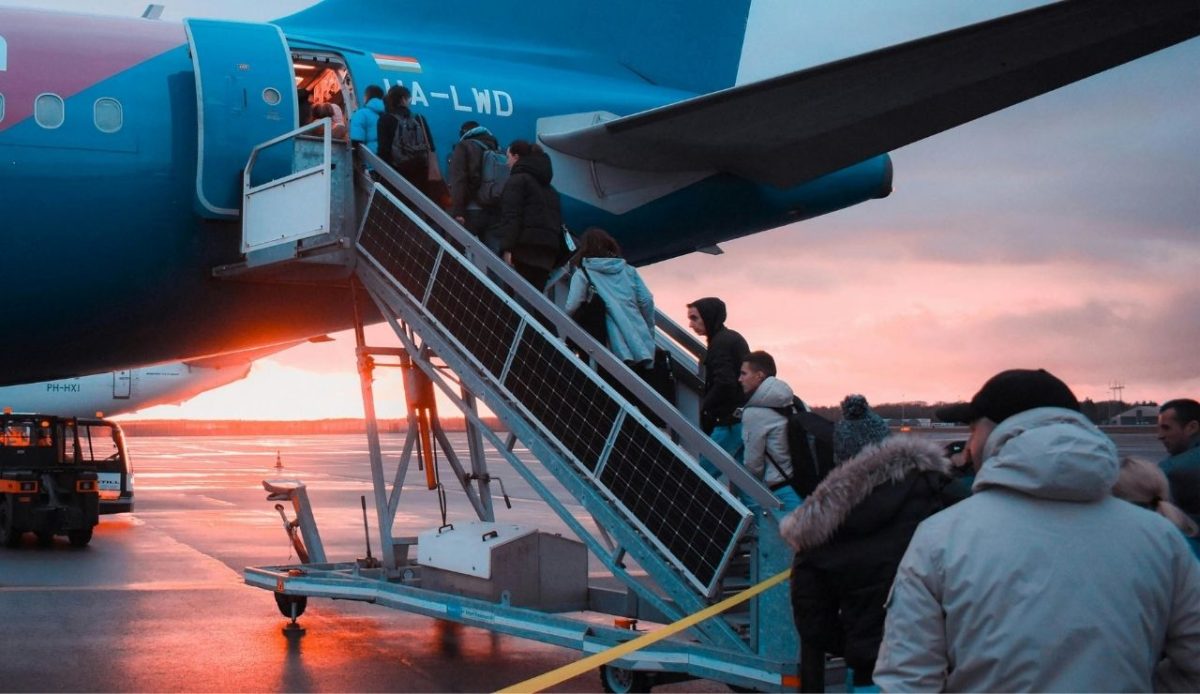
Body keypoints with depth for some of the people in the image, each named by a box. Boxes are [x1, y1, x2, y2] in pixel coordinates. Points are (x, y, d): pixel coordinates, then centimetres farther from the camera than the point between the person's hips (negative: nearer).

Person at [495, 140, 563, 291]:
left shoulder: (517, 180, 3)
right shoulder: (549, 189, 27)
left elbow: (511, 216, -11)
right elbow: (558, 222, 22)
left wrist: (506, 248, -20)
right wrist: (558, 257, 20)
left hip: (525, 248, -7)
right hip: (549, 251, 7)